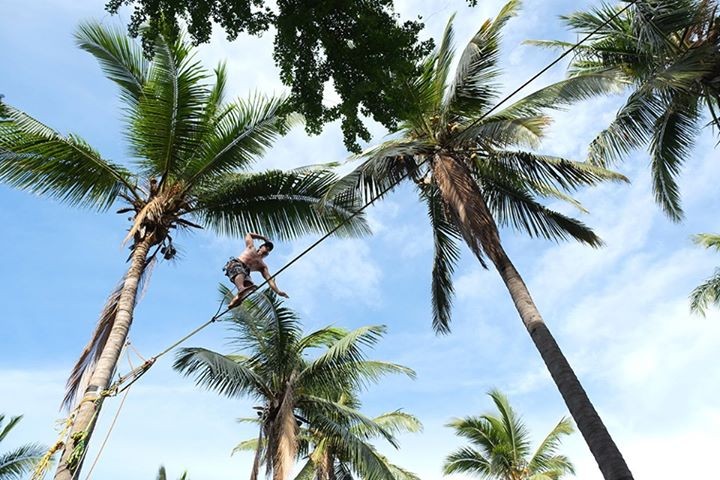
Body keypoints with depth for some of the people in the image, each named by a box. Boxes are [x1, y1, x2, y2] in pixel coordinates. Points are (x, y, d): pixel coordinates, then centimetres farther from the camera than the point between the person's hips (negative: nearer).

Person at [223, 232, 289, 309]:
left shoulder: (262, 266, 22)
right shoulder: (251, 247, 24)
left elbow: (269, 279, 9)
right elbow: (248, 235, 38)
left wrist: (277, 291, -8)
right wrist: (263, 237, 38)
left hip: (244, 272, 3)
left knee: (249, 284, -31)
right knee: (240, 270, -39)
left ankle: (233, 302, -50)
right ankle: (241, 289, -69)